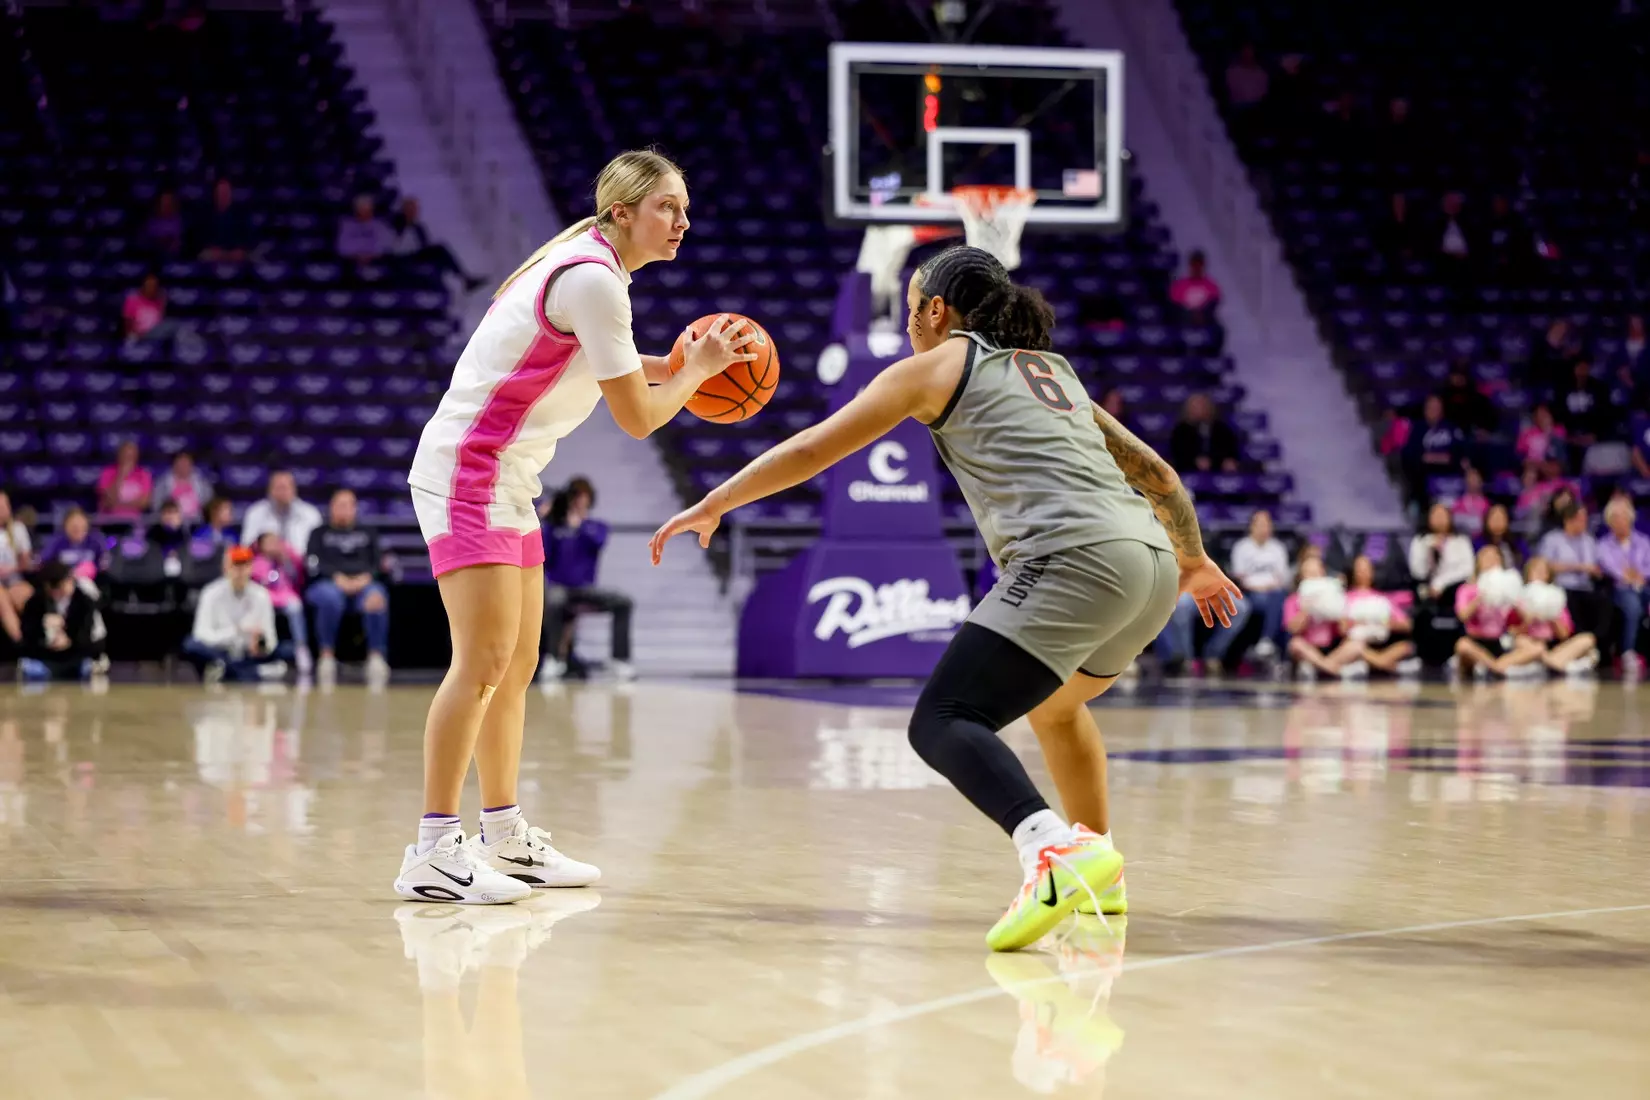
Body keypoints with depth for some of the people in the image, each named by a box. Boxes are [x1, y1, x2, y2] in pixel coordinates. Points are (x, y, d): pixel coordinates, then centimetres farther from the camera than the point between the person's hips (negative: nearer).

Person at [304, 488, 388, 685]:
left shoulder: (367, 534, 29)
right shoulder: (320, 534, 22)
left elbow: (378, 563, 16)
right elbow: (314, 564, 5)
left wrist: (366, 577, -8)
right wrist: (338, 577, -13)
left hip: (363, 584, 2)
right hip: (327, 584, -2)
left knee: (377, 598, -36)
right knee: (331, 598, -40)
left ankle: (377, 656, -40)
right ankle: (327, 656, -33)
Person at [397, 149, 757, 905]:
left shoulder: (591, 268, 12)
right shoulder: (594, 280, -18)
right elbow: (638, 417, -15)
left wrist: (674, 365, 15)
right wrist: (696, 370, 1)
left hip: (504, 481, 11)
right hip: (468, 470, -11)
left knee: (517, 667, 13)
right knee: (483, 662, -16)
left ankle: (506, 840, 22)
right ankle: (432, 852, -17)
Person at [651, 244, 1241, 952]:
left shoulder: (939, 364, 13)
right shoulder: (1052, 369, 31)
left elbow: (810, 451, 13)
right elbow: (1155, 474, 33)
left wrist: (709, 508, 23)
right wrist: (1196, 561, 48)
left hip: (1074, 560, -8)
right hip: (1151, 561, 8)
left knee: (943, 723, -15)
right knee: (1054, 703, 34)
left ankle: (1054, 852, -40)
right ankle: (1098, 869, 38)